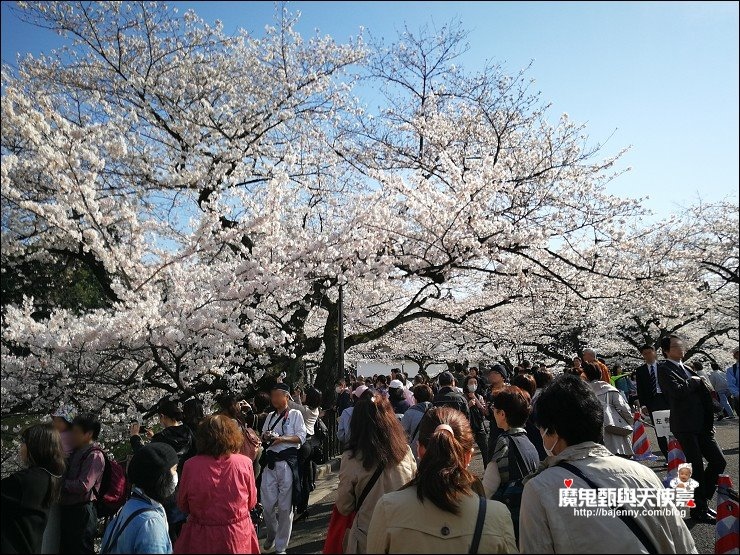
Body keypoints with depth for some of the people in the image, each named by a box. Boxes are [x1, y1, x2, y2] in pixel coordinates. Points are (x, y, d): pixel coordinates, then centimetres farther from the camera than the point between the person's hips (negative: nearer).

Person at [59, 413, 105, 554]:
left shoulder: (95, 455, -15)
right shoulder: (77, 452, 13)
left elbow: (83, 486, -23)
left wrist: (60, 483, -12)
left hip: (82, 511, -9)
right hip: (69, 509, 9)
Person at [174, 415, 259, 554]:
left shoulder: (190, 466, -17)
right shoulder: (244, 463, -16)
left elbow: (183, 506, 0)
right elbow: (251, 503, 0)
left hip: (201, 539, 0)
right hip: (238, 539, 1)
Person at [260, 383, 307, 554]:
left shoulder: (295, 414, -1)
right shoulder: (270, 416, 14)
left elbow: (301, 437, -8)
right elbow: (263, 438, 18)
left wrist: (282, 439, -20)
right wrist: (265, 437, -5)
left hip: (287, 462, -4)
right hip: (270, 461, 4)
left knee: (285, 506, 4)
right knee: (267, 504, 6)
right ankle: (271, 535, 35)